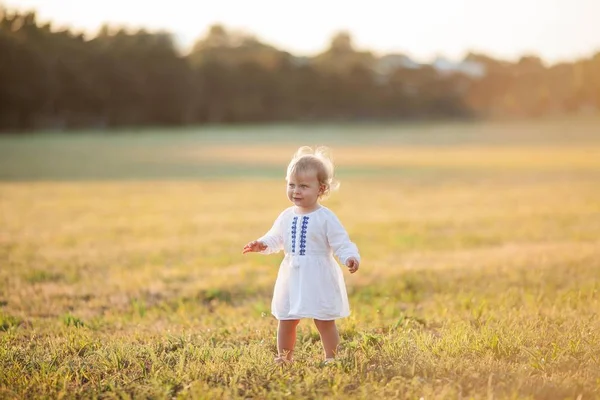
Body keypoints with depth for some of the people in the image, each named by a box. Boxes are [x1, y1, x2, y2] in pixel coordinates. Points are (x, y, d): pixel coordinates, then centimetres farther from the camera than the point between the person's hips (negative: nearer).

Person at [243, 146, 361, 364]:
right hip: (292, 278, 5)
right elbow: (276, 238, 14)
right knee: (285, 320, 12)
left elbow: (341, 243, -14)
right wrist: (262, 245, -6)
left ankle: (331, 359, 18)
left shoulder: (326, 218, -12)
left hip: (319, 278, -5)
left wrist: (351, 258, -33)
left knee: (325, 322, 4)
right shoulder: (286, 216, 4)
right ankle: (284, 359, 26)